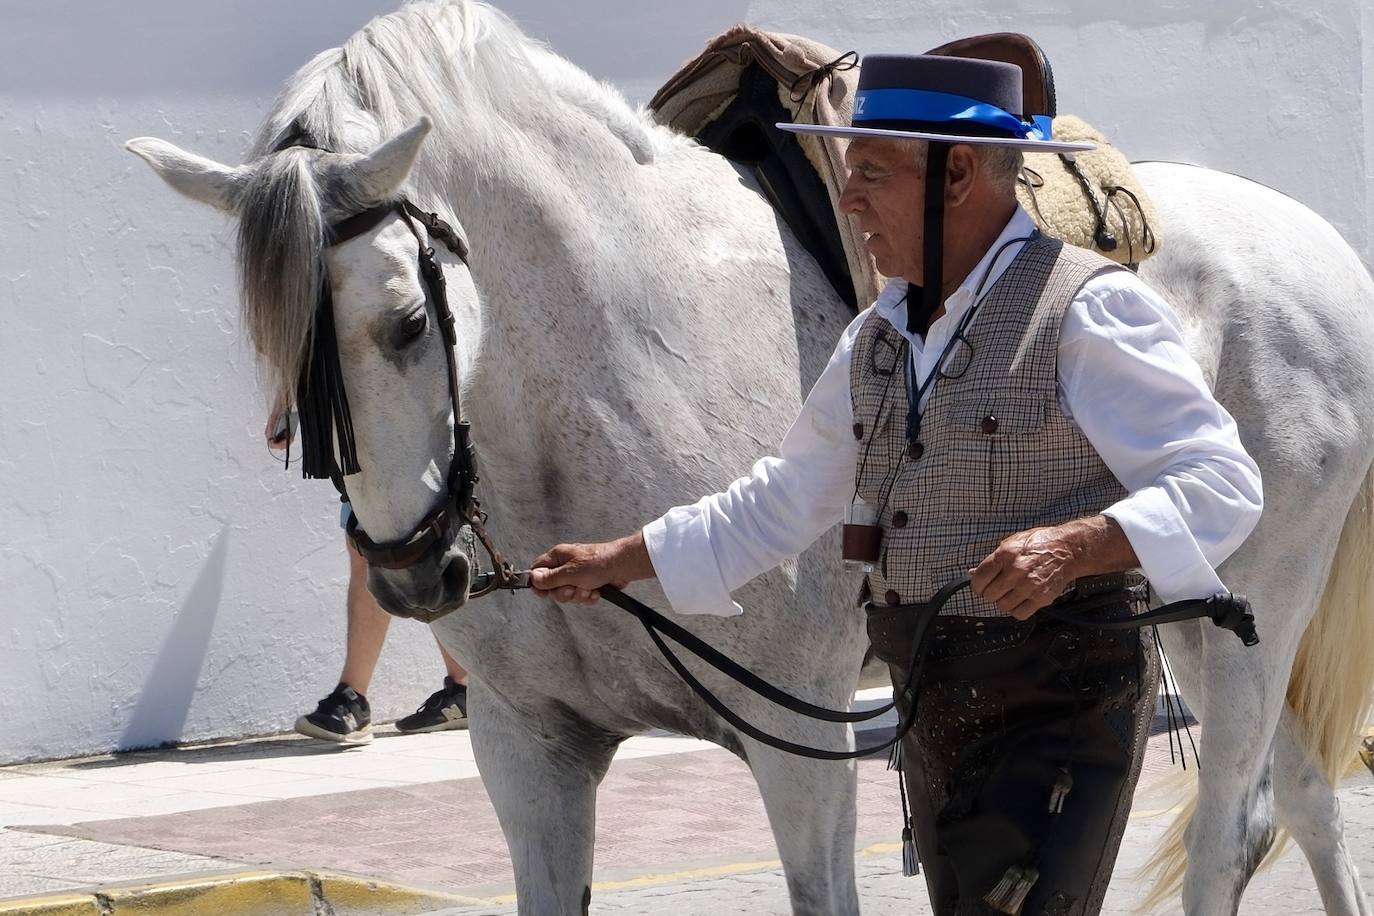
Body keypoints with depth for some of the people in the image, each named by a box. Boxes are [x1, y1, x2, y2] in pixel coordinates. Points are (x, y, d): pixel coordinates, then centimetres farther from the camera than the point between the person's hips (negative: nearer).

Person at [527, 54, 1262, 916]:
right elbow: (781, 503, 22)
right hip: (935, 711, 8)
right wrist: (615, 563, 22)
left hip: (1062, 708, -8)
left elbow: (1223, 485, -20)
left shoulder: (1089, 309, -14)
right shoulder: (880, 337, 11)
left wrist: (1074, 545, -34)